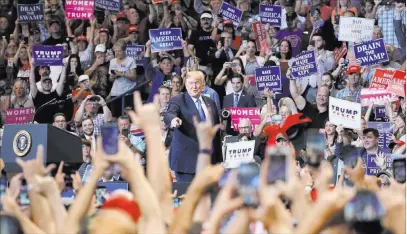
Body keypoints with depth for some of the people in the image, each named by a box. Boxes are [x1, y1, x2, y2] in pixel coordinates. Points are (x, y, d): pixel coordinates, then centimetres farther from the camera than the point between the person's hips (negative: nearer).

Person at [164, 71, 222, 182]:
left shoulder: (210, 103, 15)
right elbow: (169, 115, -21)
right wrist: (173, 119, -46)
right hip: (187, 159, -5)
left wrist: (218, 160, 17)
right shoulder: (178, 101, 0)